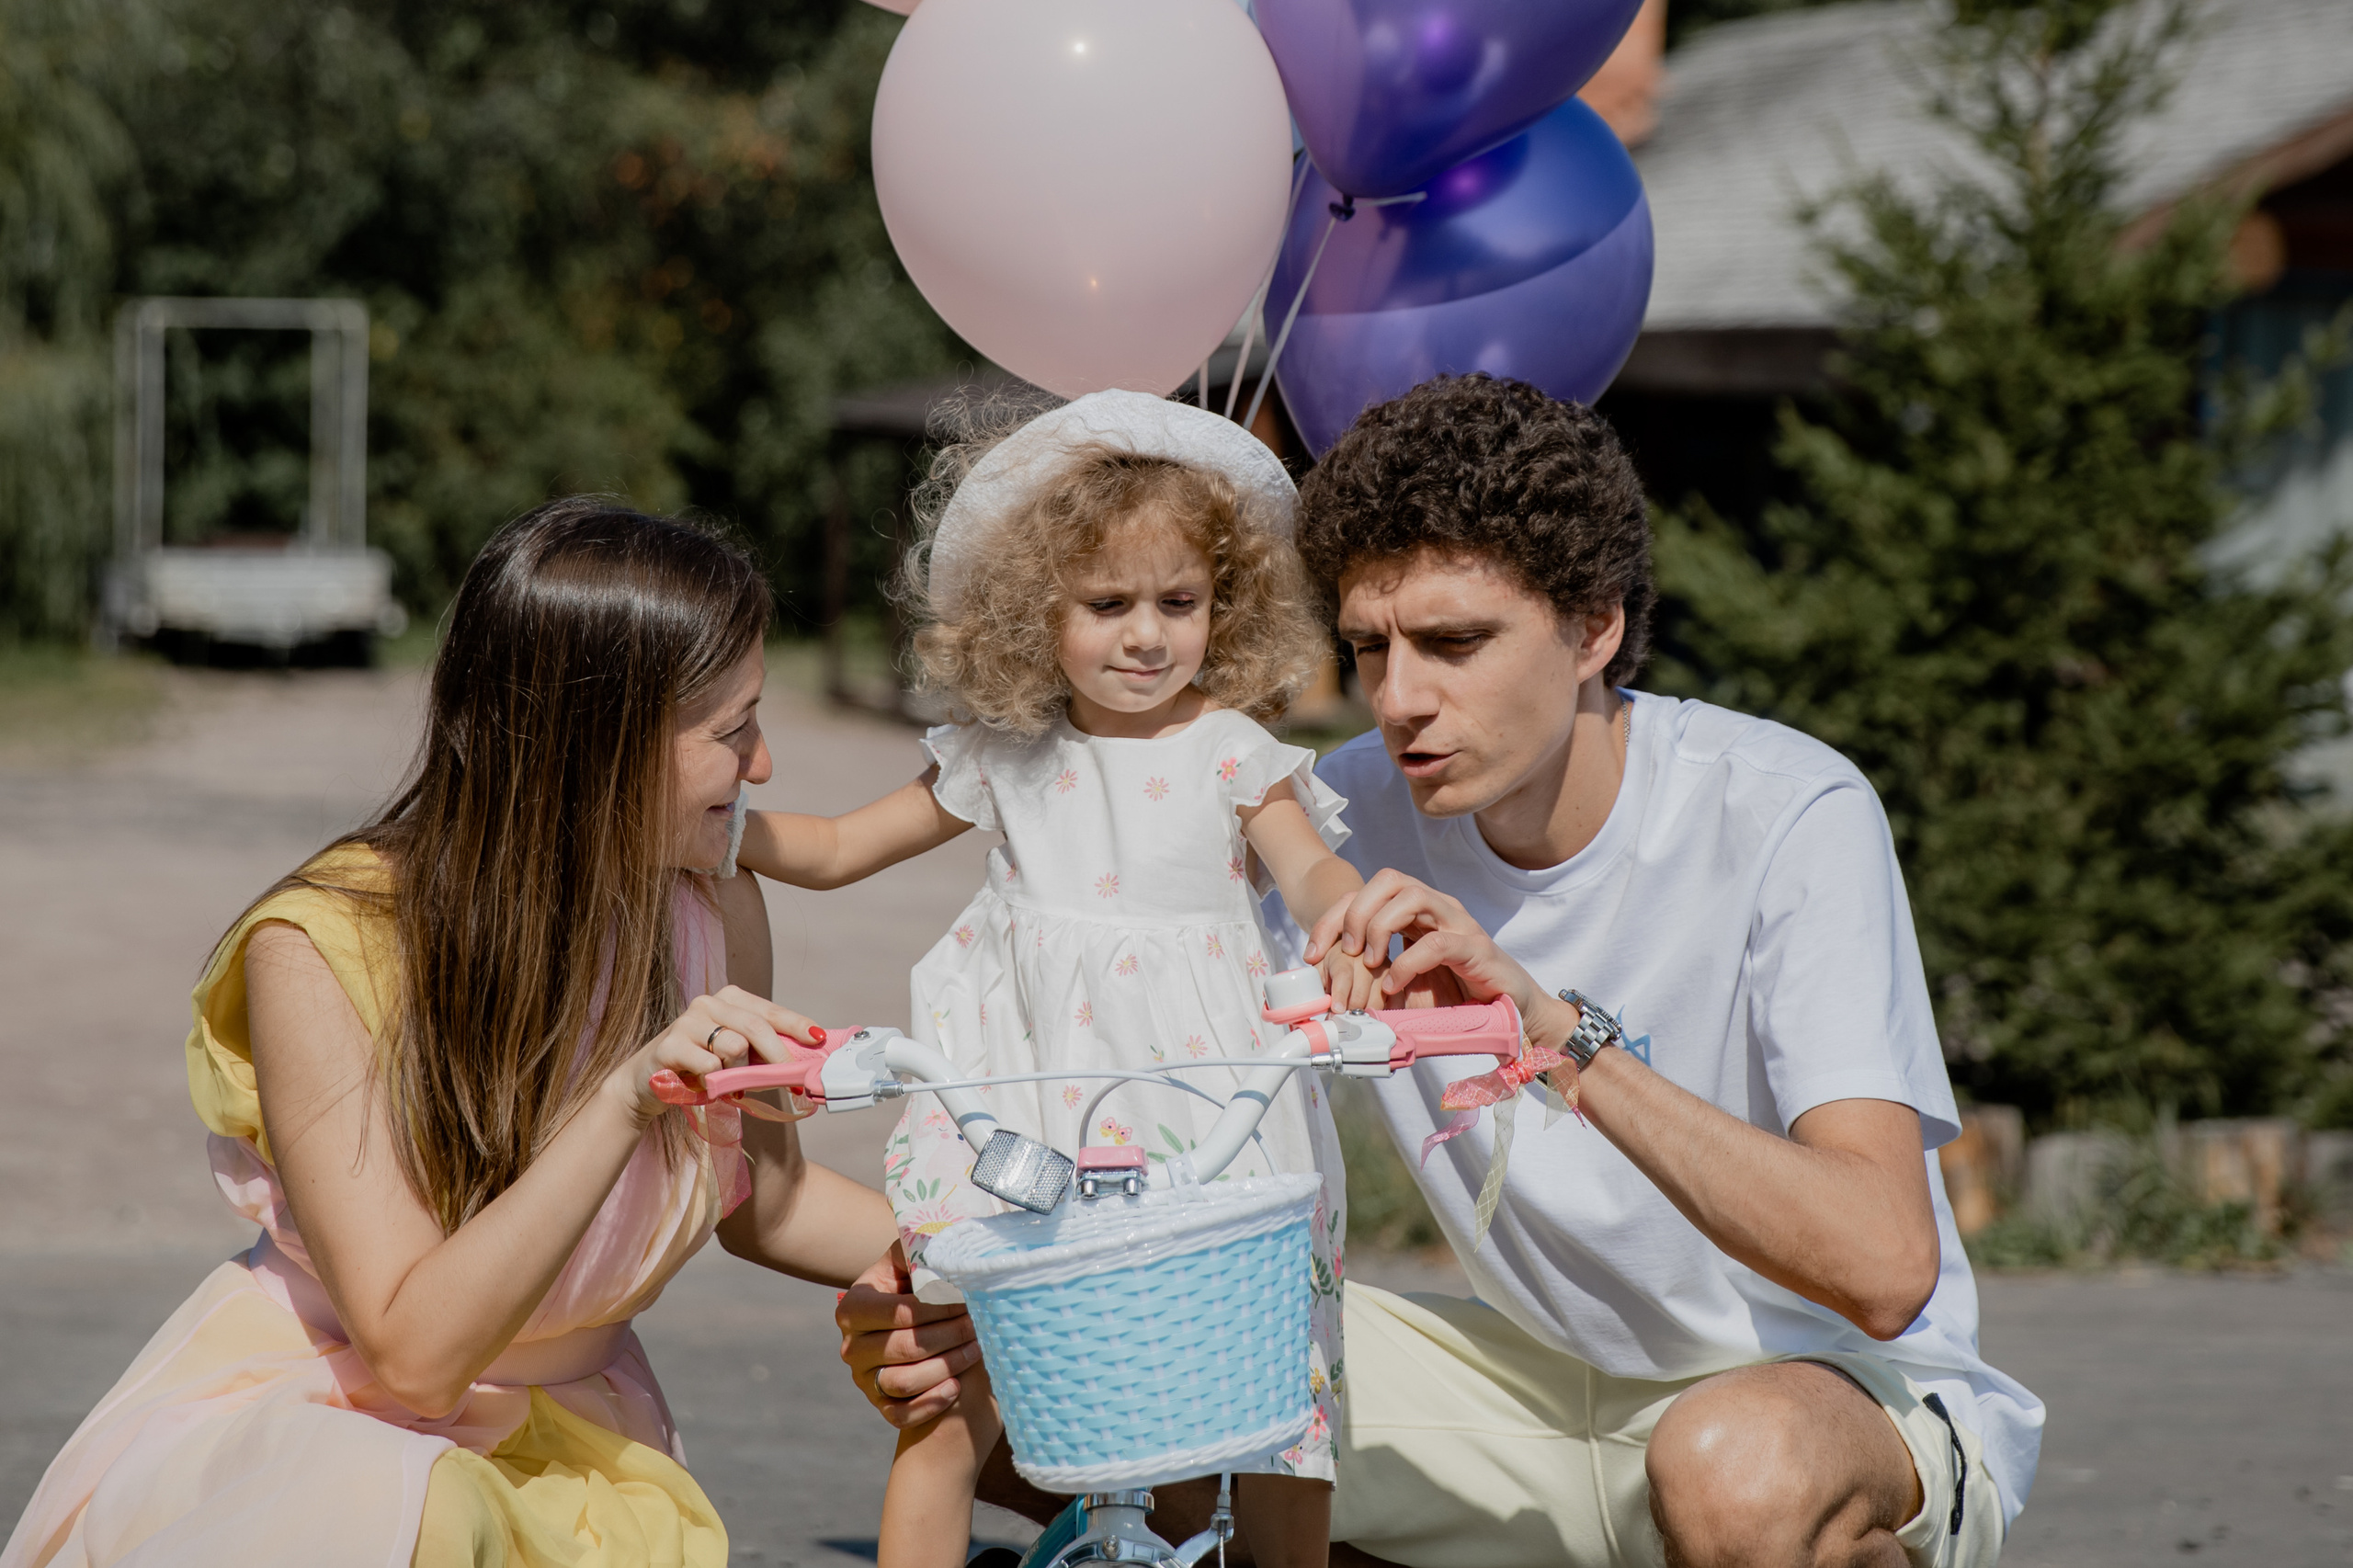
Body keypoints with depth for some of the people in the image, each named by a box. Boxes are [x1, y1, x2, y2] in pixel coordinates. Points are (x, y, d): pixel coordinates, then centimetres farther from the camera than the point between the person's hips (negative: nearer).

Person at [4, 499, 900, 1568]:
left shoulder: (712, 915, -5)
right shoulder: (320, 951, -21)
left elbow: (756, 1199, 16)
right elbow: (415, 1354, -27)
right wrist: (621, 1106, -35)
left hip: (566, 1442, 5)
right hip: (307, 1421, -5)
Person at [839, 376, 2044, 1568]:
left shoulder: (1788, 819, -22)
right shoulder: (1344, 825, -7)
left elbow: (1881, 1268, -34)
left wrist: (1563, 1033, -42)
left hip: (1848, 1388, -5)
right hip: (1548, 1377, 5)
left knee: (1741, 1468, -41)